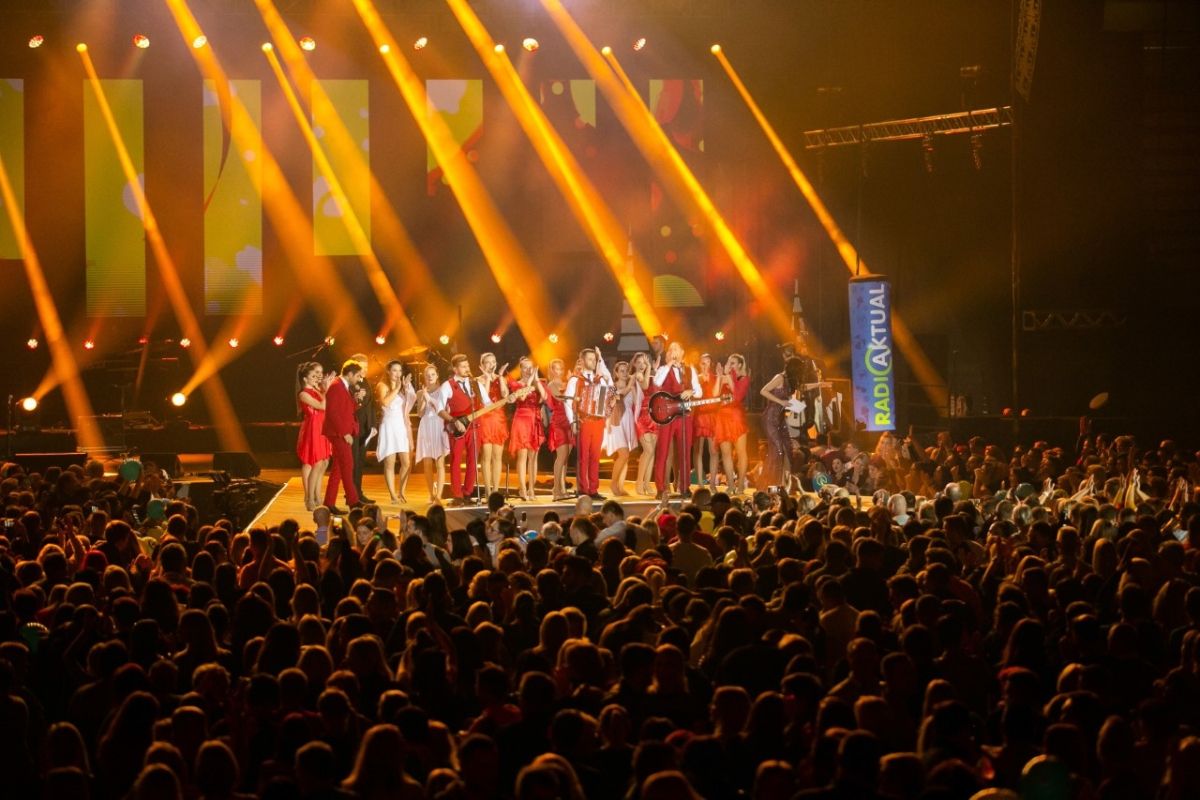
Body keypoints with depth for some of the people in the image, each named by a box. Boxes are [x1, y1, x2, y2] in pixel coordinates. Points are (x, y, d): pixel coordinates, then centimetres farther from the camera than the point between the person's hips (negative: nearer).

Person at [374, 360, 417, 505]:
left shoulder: (403, 386, 16)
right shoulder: (383, 386, -2)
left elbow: (411, 403, 3)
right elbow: (385, 402, -20)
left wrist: (406, 388, -6)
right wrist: (396, 388, -14)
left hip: (402, 426, 5)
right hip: (389, 426, -5)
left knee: (406, 463, 1)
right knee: (390, 463, -5)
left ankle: (401, 492, 13)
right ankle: (393, 496, -4)